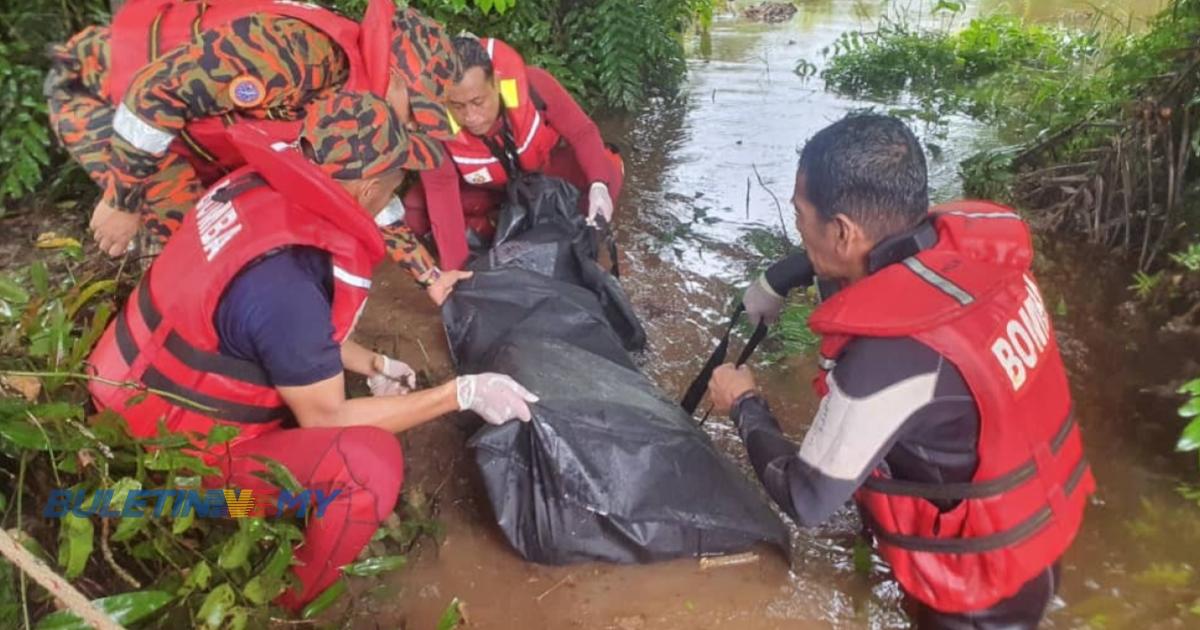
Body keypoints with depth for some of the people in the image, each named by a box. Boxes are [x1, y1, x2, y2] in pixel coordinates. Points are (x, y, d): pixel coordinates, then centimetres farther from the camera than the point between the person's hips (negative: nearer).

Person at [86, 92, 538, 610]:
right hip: (170, 446, -9)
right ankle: (287, 605, 1)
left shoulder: (262, 186, -10)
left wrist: (372, 365, 12)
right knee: (371, 461, -24)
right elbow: (326, 419, -21)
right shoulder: (283, 283, -35)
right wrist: (462, 393, -18)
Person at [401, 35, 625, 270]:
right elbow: (441, 192, -36)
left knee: (607, 173, -27)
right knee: (413, 213, -23)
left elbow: (582, 131, -24)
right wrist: (454, 268, -44)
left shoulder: (531, 83, -35)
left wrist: (598, 184, -41)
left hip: (546, 167, 0)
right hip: (487, 189, 0)